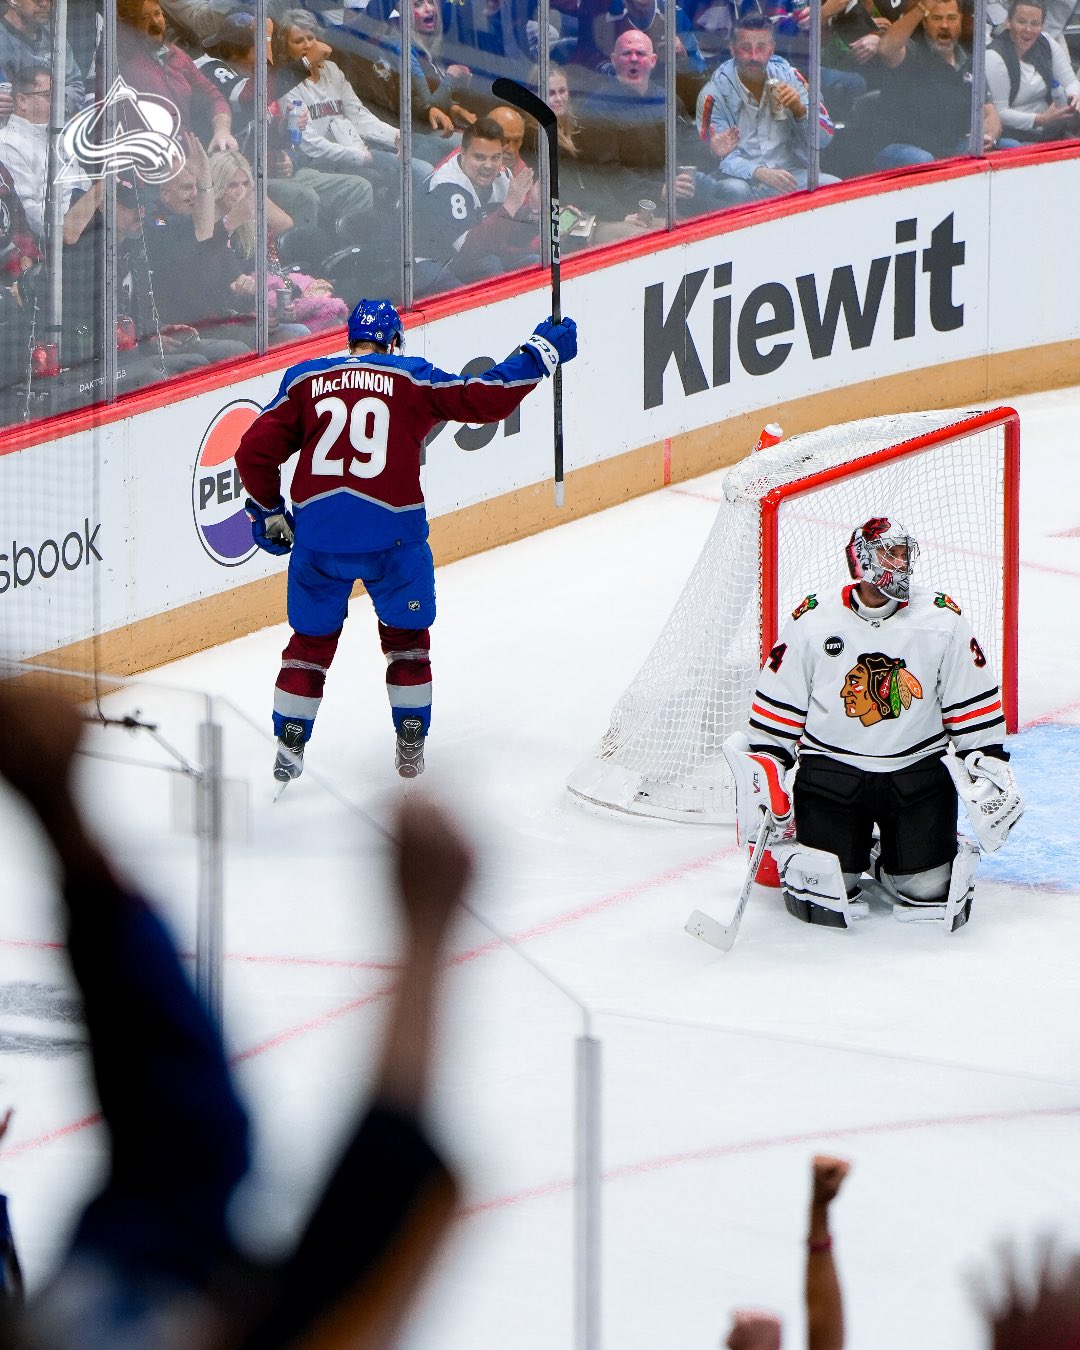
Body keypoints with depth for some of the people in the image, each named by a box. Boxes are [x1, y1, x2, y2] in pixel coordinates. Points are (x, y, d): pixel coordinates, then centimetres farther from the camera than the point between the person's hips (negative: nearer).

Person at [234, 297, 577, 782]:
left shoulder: (304, 380, 11)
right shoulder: (412, 379, 5)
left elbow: (254, 451, 7)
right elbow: (489, 397, 2)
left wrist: (269, 515, 20)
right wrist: (542, 351, 15)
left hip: (317, 535, 2)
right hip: (391, 533, -1)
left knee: (312, 639, 18)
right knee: (405, 636, 19)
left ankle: (289, 743, 17)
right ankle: (410, 746, 20)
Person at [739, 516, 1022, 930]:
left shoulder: (942, 620, -1)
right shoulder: (812, 621, -4)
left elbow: (973, 707, 5)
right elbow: (777, 706, 3)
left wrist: (990, 766, 1)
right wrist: (765, 765, -3)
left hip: (918, 773, 1)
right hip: (830, 769, -1)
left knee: (928, 887, -10)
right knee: (827, 882, -14)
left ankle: (888, 862, 24)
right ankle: (788, 850, 21)